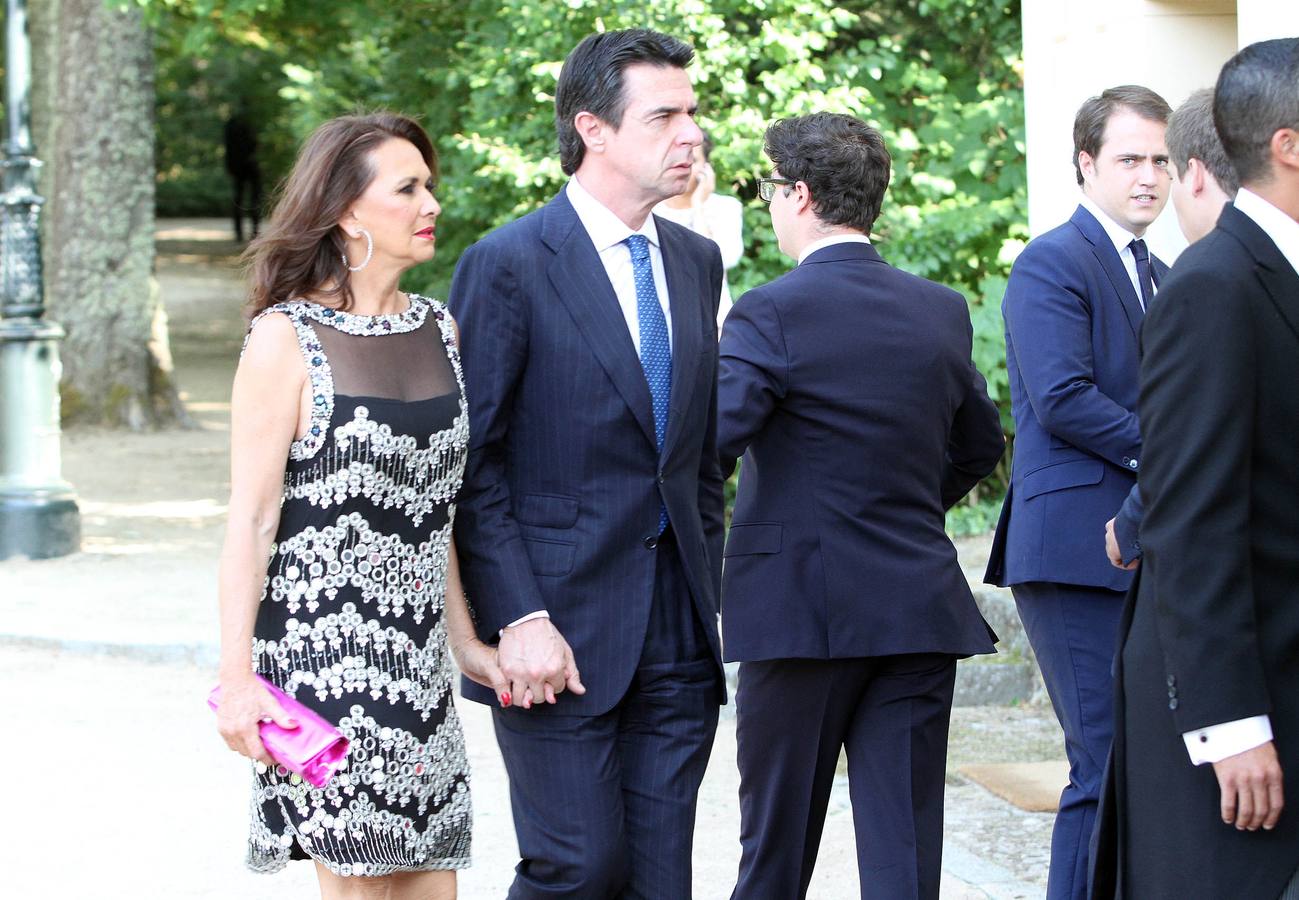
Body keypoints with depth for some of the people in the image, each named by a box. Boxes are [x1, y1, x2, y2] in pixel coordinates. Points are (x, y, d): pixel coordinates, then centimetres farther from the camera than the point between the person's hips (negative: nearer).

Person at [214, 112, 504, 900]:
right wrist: (237, 677, -14)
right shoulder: (286, 340, -8)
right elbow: (252, 518, -9)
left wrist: (465, 640, 14)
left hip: (415, 652, 6)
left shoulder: (438, 330, 10)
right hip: (319, 650, -6)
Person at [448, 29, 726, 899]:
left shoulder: (696, 261, 12)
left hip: (677, 631, 6)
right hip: (562, 626, -6)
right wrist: (520, 620, -17)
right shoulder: (508, 264, -9)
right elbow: (472, 467, -10)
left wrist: (710, 592, 13)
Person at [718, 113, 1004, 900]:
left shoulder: (773, 313, -12)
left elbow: (708, 442, -20)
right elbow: (982, 444, 20)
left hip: (801, 609, -4)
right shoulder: (942, 311, 7)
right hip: (922, 609, 4)